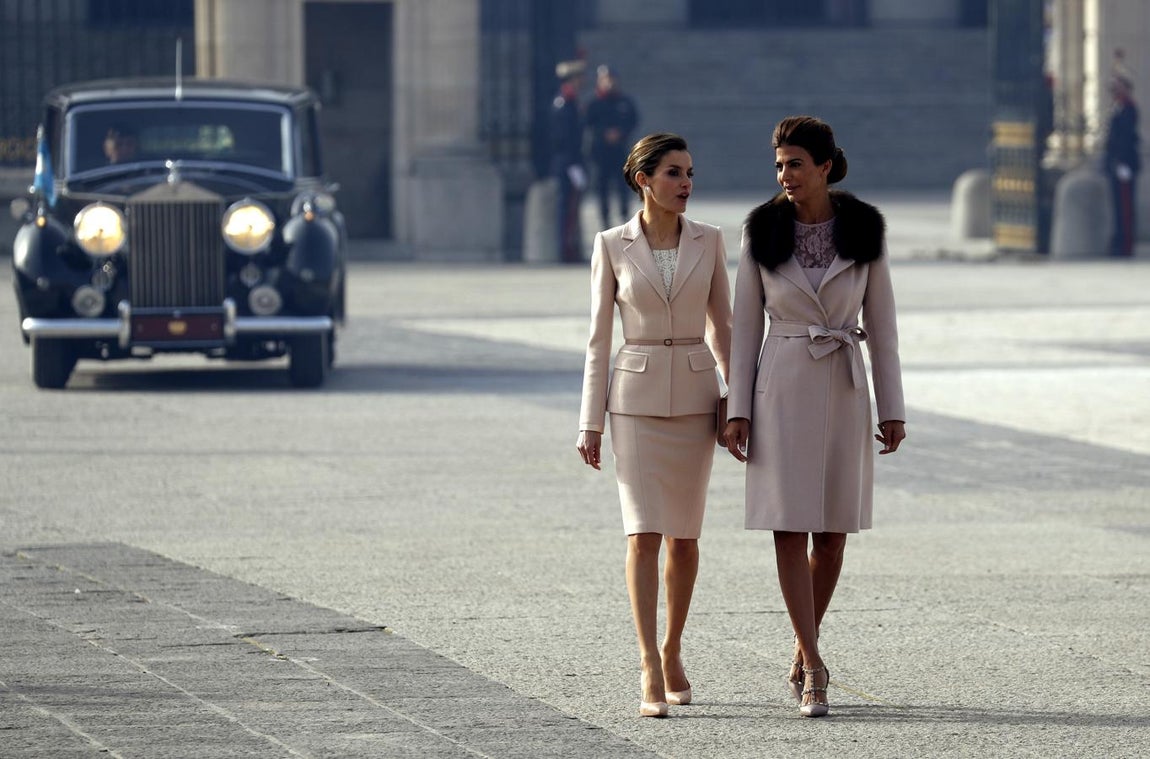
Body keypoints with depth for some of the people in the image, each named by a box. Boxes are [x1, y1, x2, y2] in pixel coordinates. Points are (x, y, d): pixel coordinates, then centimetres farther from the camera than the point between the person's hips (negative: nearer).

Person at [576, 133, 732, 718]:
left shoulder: (708, 241, 3)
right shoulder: (612, 246, -1)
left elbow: (722, 326, 8)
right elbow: (599, 338, 1)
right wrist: (590, 422, -2)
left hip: (694, 396, 2)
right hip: (635, 399, -2)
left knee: (683, 536, 8)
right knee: (643, 533, -13)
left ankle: (671, 652, 28)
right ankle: (650, 672, -16)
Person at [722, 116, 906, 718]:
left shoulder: (865, 229, -1)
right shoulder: (761, 231, -2)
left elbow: (880, 321, 3)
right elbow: (746, 323, 1)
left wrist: (893, 408, 1)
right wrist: (738, 409, -4)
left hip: (845, 390, 1)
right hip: (782, 387, -1)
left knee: (833, 531, 6)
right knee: (790, 527, -9)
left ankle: (803, 658, 23)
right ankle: (814, 669, -7)